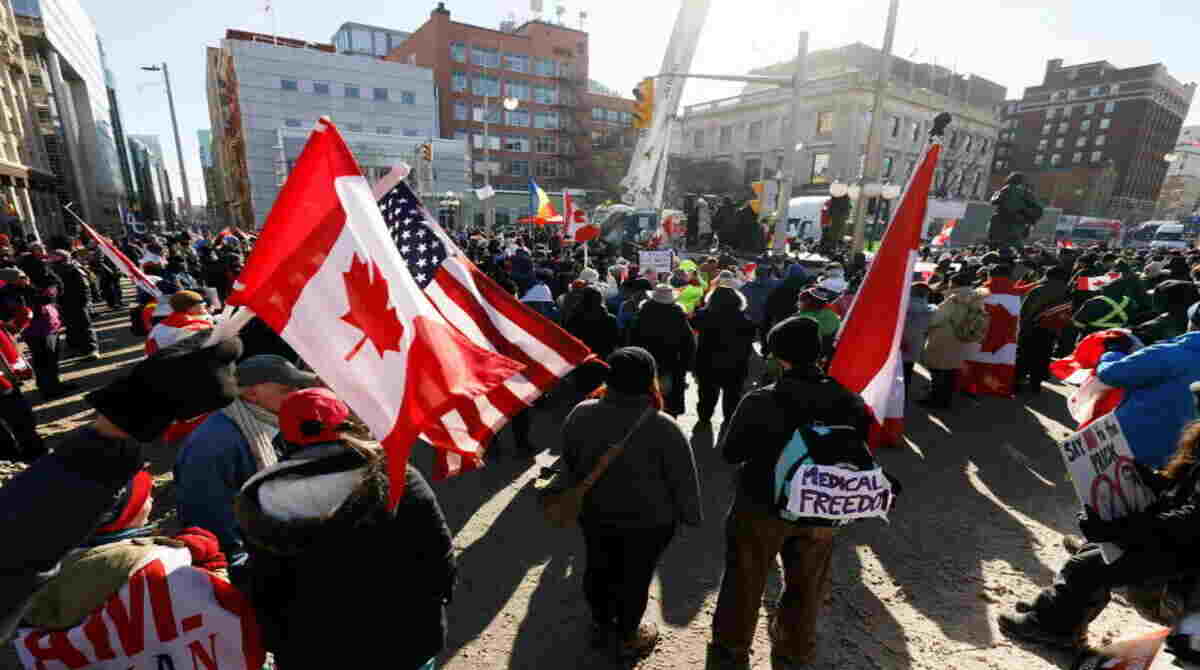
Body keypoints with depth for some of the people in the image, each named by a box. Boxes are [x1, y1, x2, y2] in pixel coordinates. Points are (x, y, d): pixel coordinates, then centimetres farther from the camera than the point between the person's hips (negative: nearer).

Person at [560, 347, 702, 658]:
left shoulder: (581, 414, -15)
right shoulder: (663, 427, -27)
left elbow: (569, 463, 1)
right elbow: (682, 479, -15)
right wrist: (691, 515, 2)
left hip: (594, 514, 4)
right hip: (648, 520, -3)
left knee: (599, 568, 24)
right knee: (635, 576, 18)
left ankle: (600, 624, 46)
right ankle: (627, 637, 39)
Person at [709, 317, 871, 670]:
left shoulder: (759, 401, -23)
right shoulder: (848, 401, -13)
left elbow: (730, 453, -11)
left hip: (761, 507, -2)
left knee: (745, 580, 20)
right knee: (806, 585, 26)